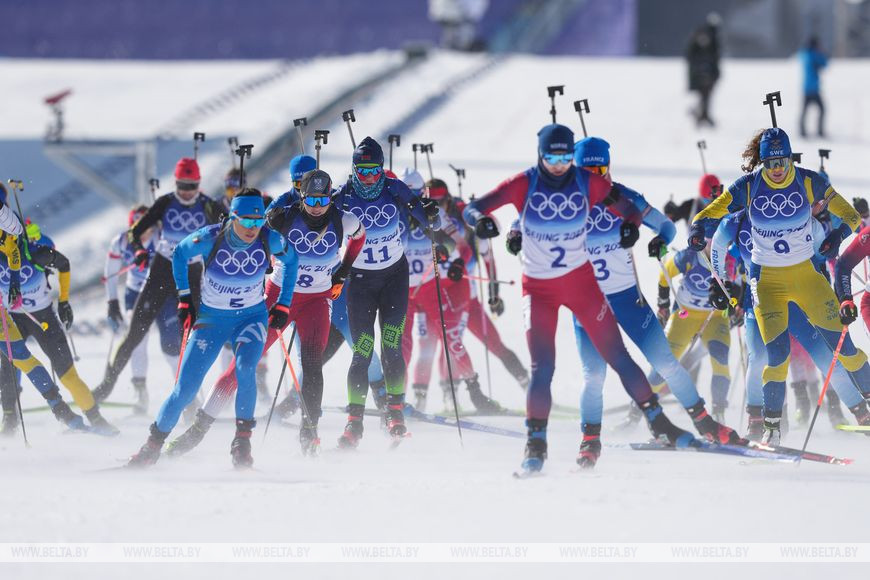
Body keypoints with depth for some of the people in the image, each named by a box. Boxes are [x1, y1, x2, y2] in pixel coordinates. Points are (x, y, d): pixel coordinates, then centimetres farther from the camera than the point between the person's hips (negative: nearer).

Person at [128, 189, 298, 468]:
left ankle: (242, 440, -16)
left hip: (251, 318, 0)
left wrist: (283, 304, 4)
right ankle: (154, 443, 15)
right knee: (185, 389, -7)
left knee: (245, 370, -30)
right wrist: (184, 298, 2)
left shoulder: (269, 240, -18)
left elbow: (290, 259, 6)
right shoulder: (209, 239, -22)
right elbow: (179, 254, 0)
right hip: (211, 319, 0)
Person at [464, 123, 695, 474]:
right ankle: (536, 445, -4)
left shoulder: (587, 183, -9)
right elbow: (473, 208, -13)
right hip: (538, 287, -1)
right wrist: (480, 220, -37)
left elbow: (627, 207, -1)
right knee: (542, 366, -12)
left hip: (581, 281, 1)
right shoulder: (525, 185, -13)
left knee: (616, 355, 0)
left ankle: (658, 422, 11)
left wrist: (630, 225, -25)